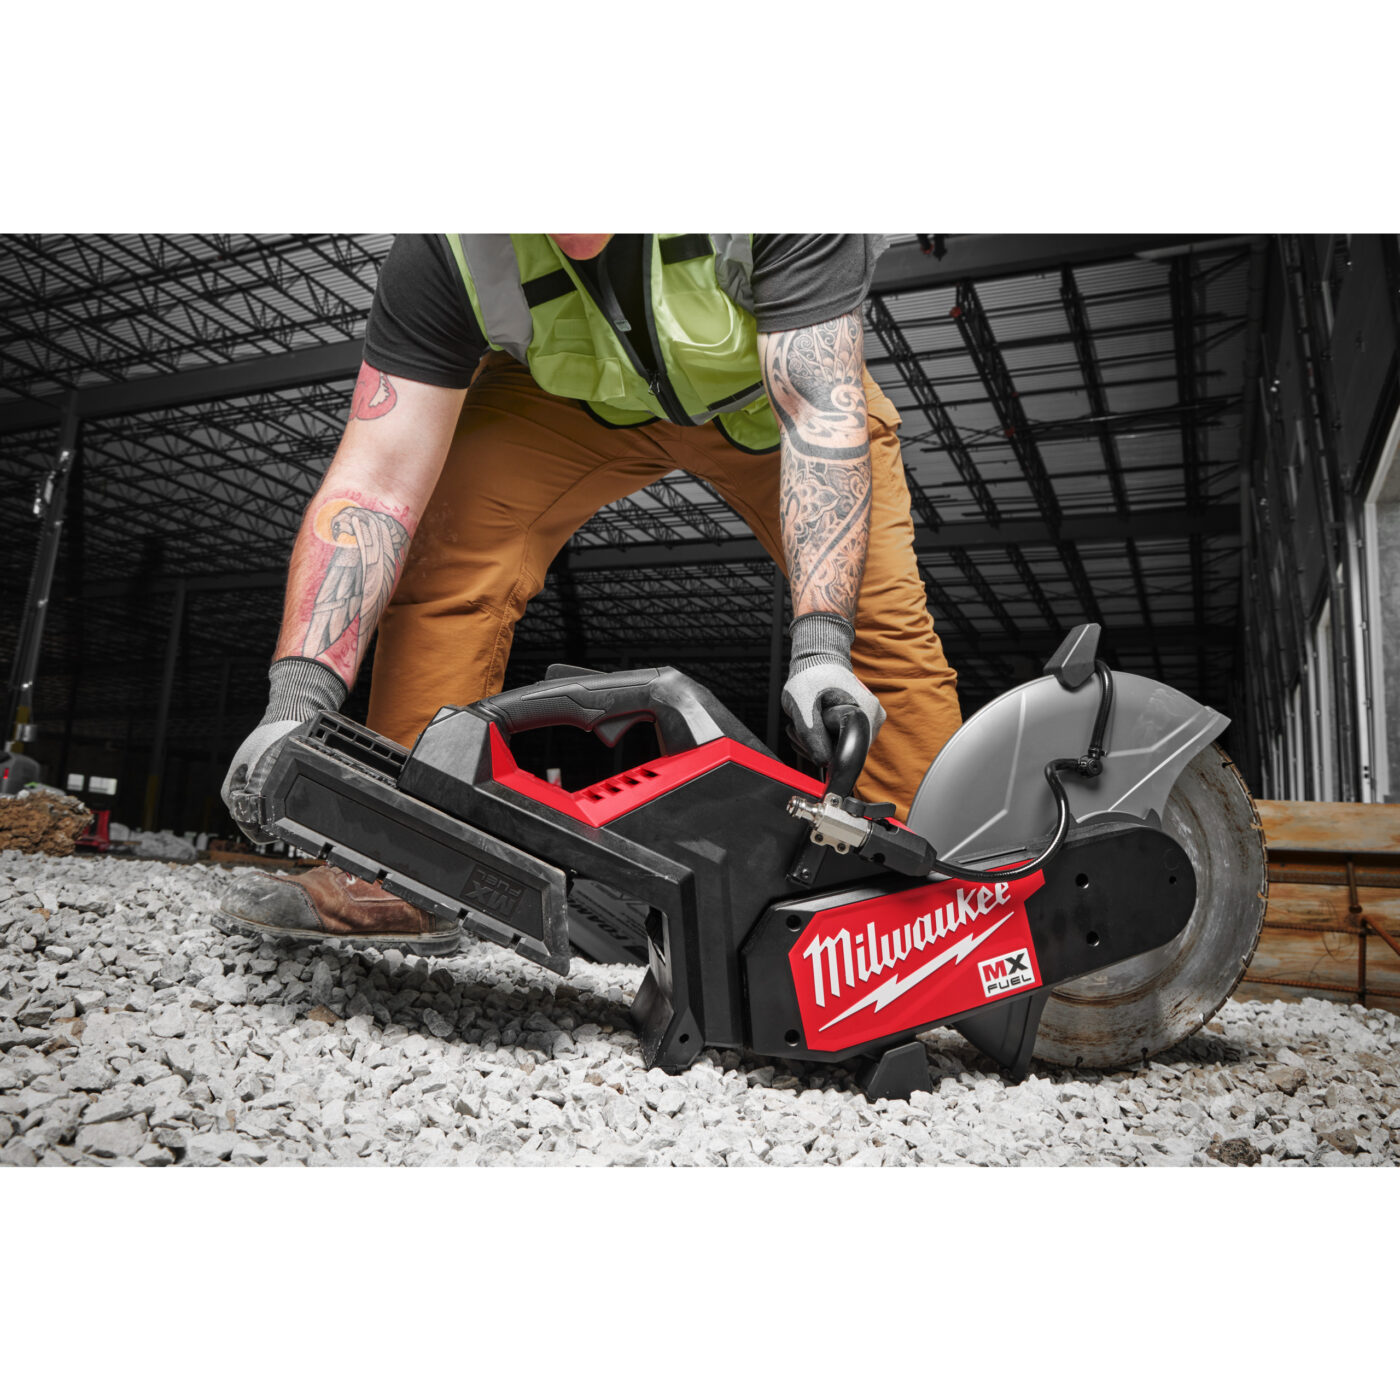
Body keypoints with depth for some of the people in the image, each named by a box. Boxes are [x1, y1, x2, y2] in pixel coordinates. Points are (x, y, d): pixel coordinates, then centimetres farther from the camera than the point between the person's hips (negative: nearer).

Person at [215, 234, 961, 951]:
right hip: (573, 393, 1)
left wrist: (820, 647, -51)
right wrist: (297, 699, -43)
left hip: (773, 384, 0)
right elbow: (376, 482, -33)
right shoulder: (445, 249, -31)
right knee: (449, 557, -24)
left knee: (878, 611, -18)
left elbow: (823, 414, -40)